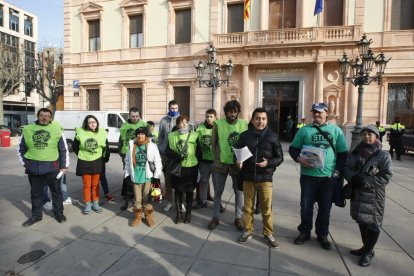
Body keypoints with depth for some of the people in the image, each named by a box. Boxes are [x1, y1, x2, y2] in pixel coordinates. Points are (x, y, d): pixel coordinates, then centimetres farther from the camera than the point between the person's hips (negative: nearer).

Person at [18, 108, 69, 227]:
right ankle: (36, 215, 31)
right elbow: (21, 149, 15)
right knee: (35, 193, 15)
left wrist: (64, 166, -1)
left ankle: (59, 213, 26)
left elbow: (64, 149, 0)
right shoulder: (28, 129, 4)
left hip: (51, 166, -2)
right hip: (33, 167, 3)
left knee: (56, 191, 10)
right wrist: (25, 163, 7)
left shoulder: (56, 129, -2)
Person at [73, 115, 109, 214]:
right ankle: (87, 204, 22)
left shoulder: (102, 133, -5)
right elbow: (75, 147, 5)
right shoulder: (80, 132, -8)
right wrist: (81, 155, 5)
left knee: (95, 184, 11)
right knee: (87, 185, 8)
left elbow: (106, 148, 6)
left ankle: (95, 203, 25)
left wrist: (105, 157, 6)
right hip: (84, 162, -1)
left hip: (97, 162, 1)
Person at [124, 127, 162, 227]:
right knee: (137, 199, 13)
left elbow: (158, 162, -4)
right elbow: (127, 161, 9)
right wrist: (127, 174, 6)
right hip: (136, 177, 2)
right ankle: (137, 217, 29)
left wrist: (156, 177, -7)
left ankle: (149, 216, 25)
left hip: (147, 177, -2)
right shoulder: (132, 146, 1)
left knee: (147, 198, 8)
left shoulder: (152, 146, -6)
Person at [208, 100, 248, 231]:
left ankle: (238, 218, 28)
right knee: (218, 192, 10)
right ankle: (215, 218, 26)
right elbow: (214, 144, 0)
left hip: (238, 163, 1)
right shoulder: (218, 124, -4)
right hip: (220, 163, -1)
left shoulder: (244, 124, -1)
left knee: (239, 191, 11)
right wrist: (218, 159, -4)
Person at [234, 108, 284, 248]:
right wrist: (238, 161, -11)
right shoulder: (245, 135, 0)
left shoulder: (272, 136, -3)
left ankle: (268, 234, 27)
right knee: (248, 207, 14)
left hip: (265, 178, -1)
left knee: (266, 208, 9)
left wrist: (268, 163, -17)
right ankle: (248, 231, 31)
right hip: (248, 177, 1)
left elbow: (280, 157, 1)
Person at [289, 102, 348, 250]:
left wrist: (337, 172, -3)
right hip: (308, 175, -1)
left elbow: (343, 153, 7)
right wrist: (299, 159, -16)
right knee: (306, 206, 8)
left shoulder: (336, 130, 5)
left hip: (329, 177, 1)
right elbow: (293, 148, 4)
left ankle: (322, 235, 31)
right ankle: (304, 232, 27)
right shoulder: (304, 130, 3)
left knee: (325, 208, 12)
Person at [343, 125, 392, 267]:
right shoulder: (356, 152, 4)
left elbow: (386, 176, -13)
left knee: (372, 223, 4)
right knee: (361, 221, 16)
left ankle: (369, 252, 22)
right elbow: (347, 167, 4)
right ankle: (365, 247, 35)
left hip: (374, 195, -4)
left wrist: (366, 180, -22)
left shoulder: (383, 155, -8)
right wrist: (352, 177, -17)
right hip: (357, 193, 5)